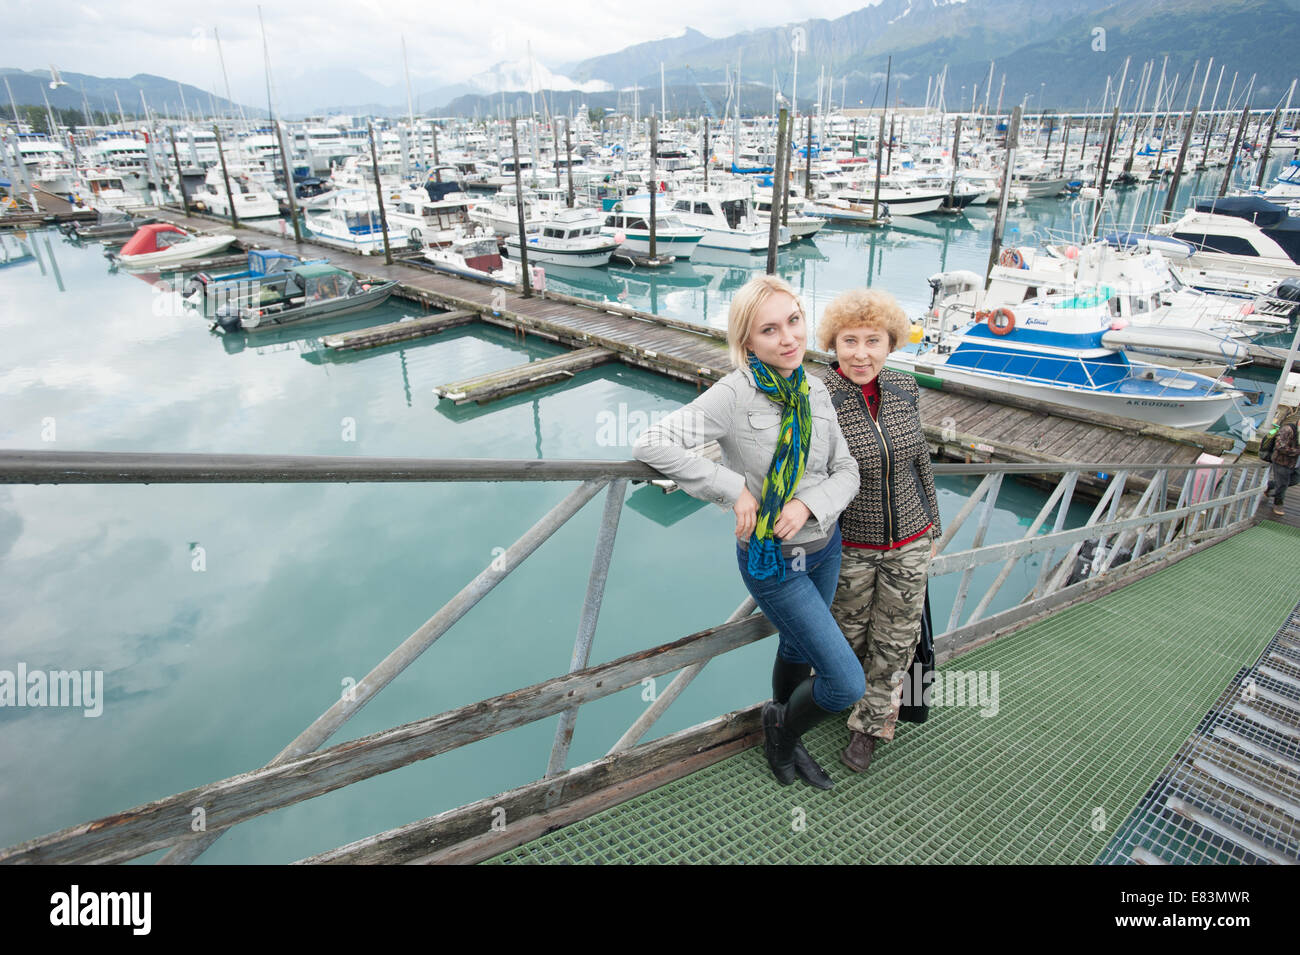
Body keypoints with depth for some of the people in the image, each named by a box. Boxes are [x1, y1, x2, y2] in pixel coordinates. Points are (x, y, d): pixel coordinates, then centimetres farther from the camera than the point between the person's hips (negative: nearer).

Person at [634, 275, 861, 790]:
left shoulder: (814, 390, -3)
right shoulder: (734, 395, -22)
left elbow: (846, 471, 1)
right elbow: (651, 444, -28)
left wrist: (808, 504, -21)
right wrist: (734, 487, -27)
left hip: (824, 544, 6)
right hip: (771, 559, -6)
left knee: (798, 647, 27)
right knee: (847, 683, -3)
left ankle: (783, 738, 55)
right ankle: (782, 737, 28)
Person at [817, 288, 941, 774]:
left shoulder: (903, 390, -5)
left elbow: (920, 461, 6)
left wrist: (931, 528, 13)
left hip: (909, 543, 4)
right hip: (850, 547, -3)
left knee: (895, 641, 16)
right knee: (848, 638, 18)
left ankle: (870, 723, 39)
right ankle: (852, 695, 50)